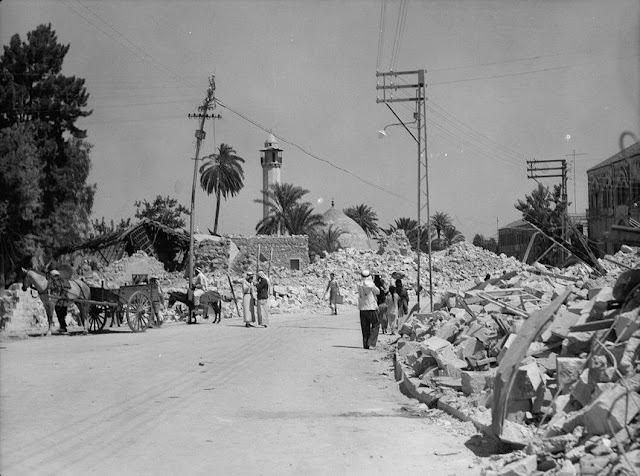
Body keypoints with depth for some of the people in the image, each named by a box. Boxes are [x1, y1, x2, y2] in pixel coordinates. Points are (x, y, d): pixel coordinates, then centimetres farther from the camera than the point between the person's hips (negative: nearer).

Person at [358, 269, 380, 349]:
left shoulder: (359, 285, 4)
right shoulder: (370, 284, -11)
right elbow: (378, 292, 3)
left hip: (362, 308, 5)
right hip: (371, 308, -5)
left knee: (365, 327, 9)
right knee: (375, 325, 7)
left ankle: (365, 344, 7)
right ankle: (371, 341, -6)